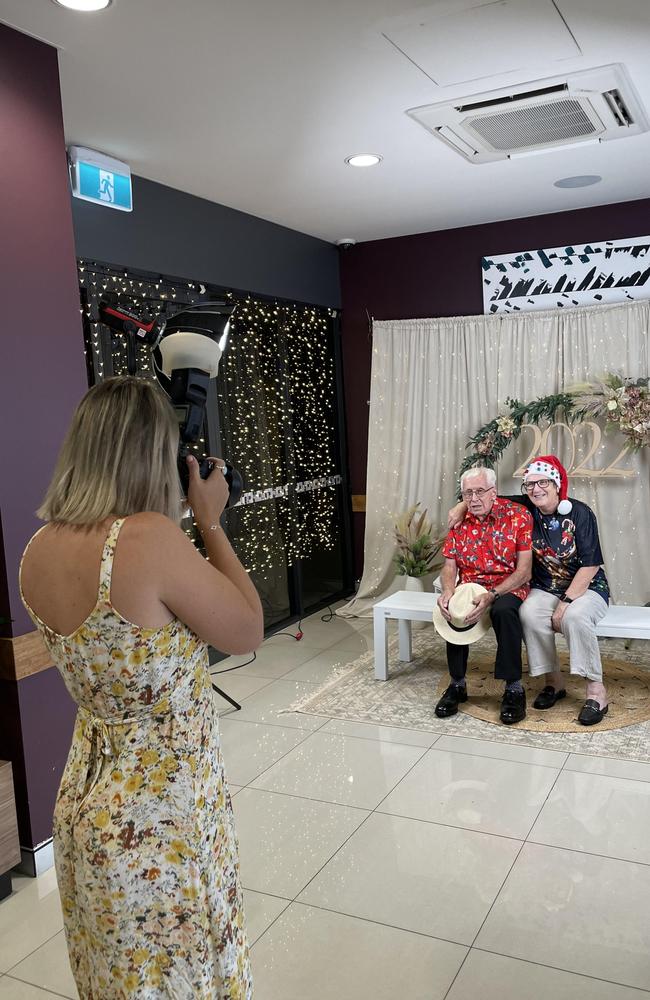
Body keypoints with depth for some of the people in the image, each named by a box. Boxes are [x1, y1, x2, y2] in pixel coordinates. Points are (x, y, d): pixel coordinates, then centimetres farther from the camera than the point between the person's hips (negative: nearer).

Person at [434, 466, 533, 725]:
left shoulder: (518, 516, -10)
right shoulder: (459, 521, 3)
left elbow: (524, 571, -13)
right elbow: (450, 567, 3)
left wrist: (492, 595, -27)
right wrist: (448, 591, -21)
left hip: (509, 587, -3)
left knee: (504, 610, -36)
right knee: (452, 609, -29)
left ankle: (514, 688, -20)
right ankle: (457, 684, -9)